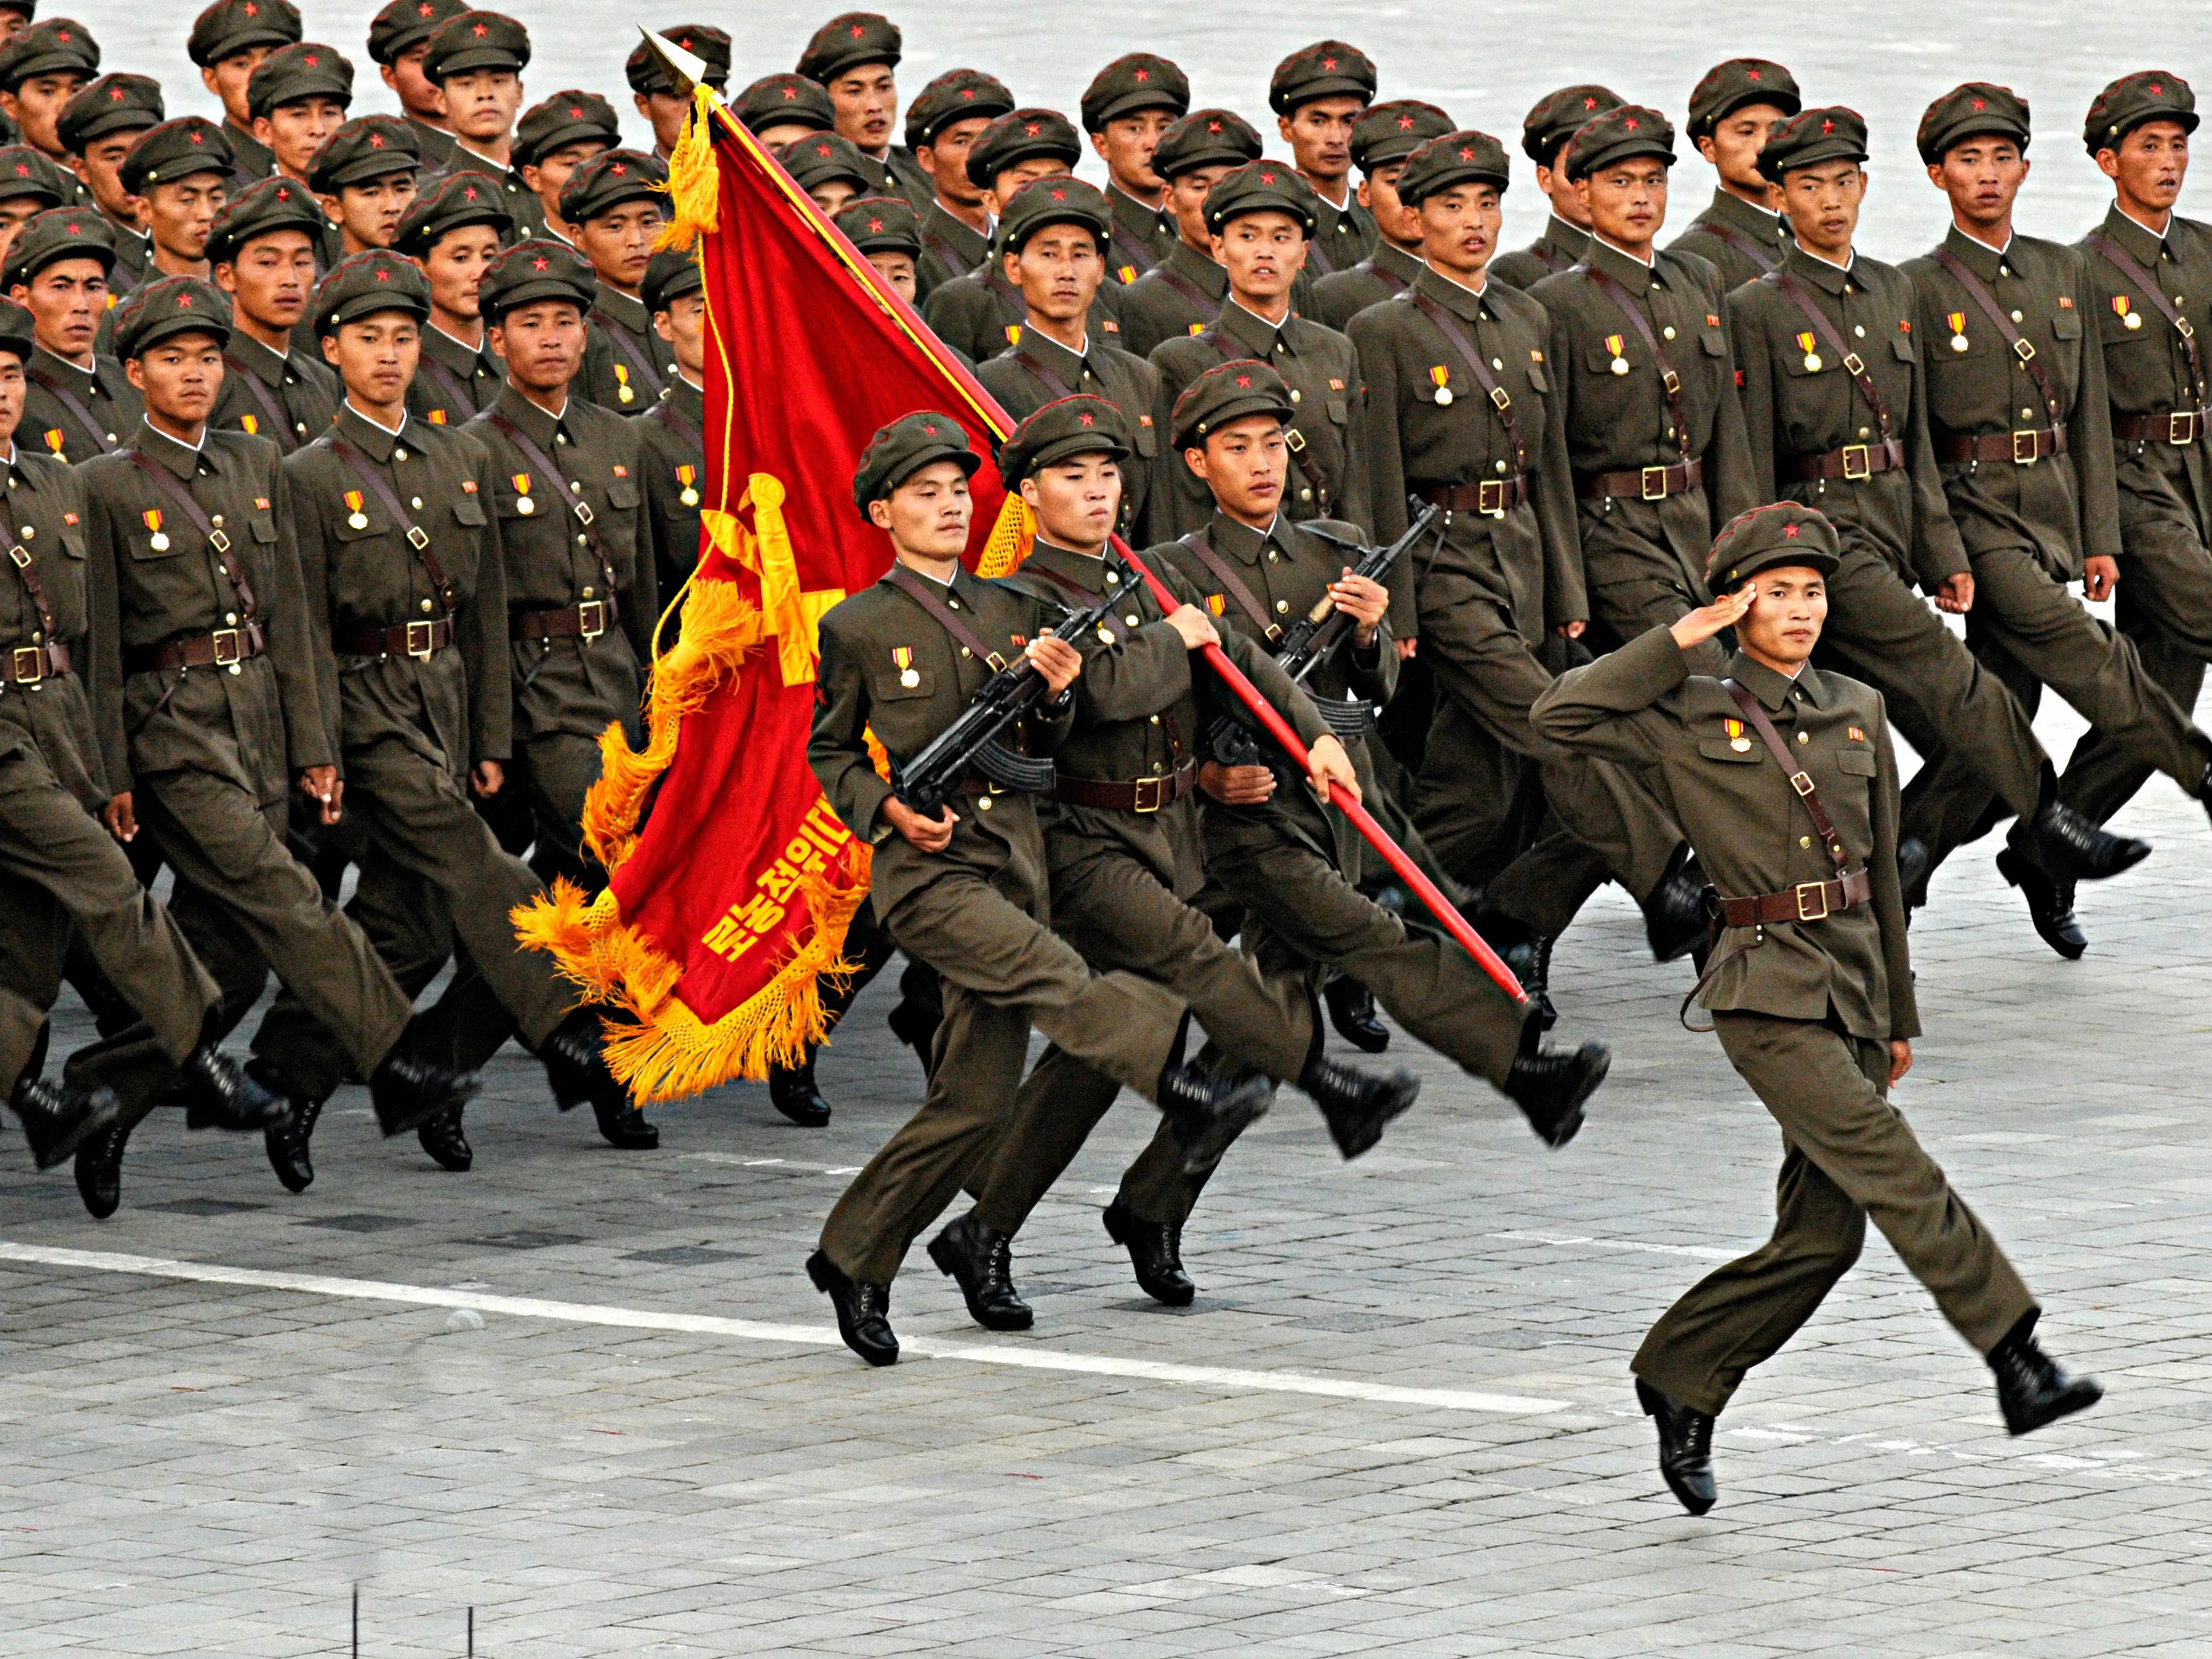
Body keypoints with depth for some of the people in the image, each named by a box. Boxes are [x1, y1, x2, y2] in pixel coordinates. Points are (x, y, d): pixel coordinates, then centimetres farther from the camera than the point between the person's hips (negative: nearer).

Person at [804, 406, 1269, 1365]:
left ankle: (854, 1260, 13)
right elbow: (829, 753, 12)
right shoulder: (857, 627, 3)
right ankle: (1186, 1086, -49)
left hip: (1016, 856, 5)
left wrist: (1052, 694, -5)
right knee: (1051, 979, -31)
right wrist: (889, 810, -7)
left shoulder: (1016, 612, 14)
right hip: (926, 865, -5)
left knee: (977, 1099, 2)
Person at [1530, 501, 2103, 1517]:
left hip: (1852, 992, 6)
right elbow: (1560, 715, -10)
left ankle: (1679, 1381, 18)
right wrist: (1679, 641, -10)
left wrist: (1898, 1014, 22)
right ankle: (2018, 1364, -25)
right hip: (1768, 993, -6)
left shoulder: (1859, 713, 14)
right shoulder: (1689, 720, 1)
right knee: (1893, 1169, -19)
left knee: (1822, 1233, 3)